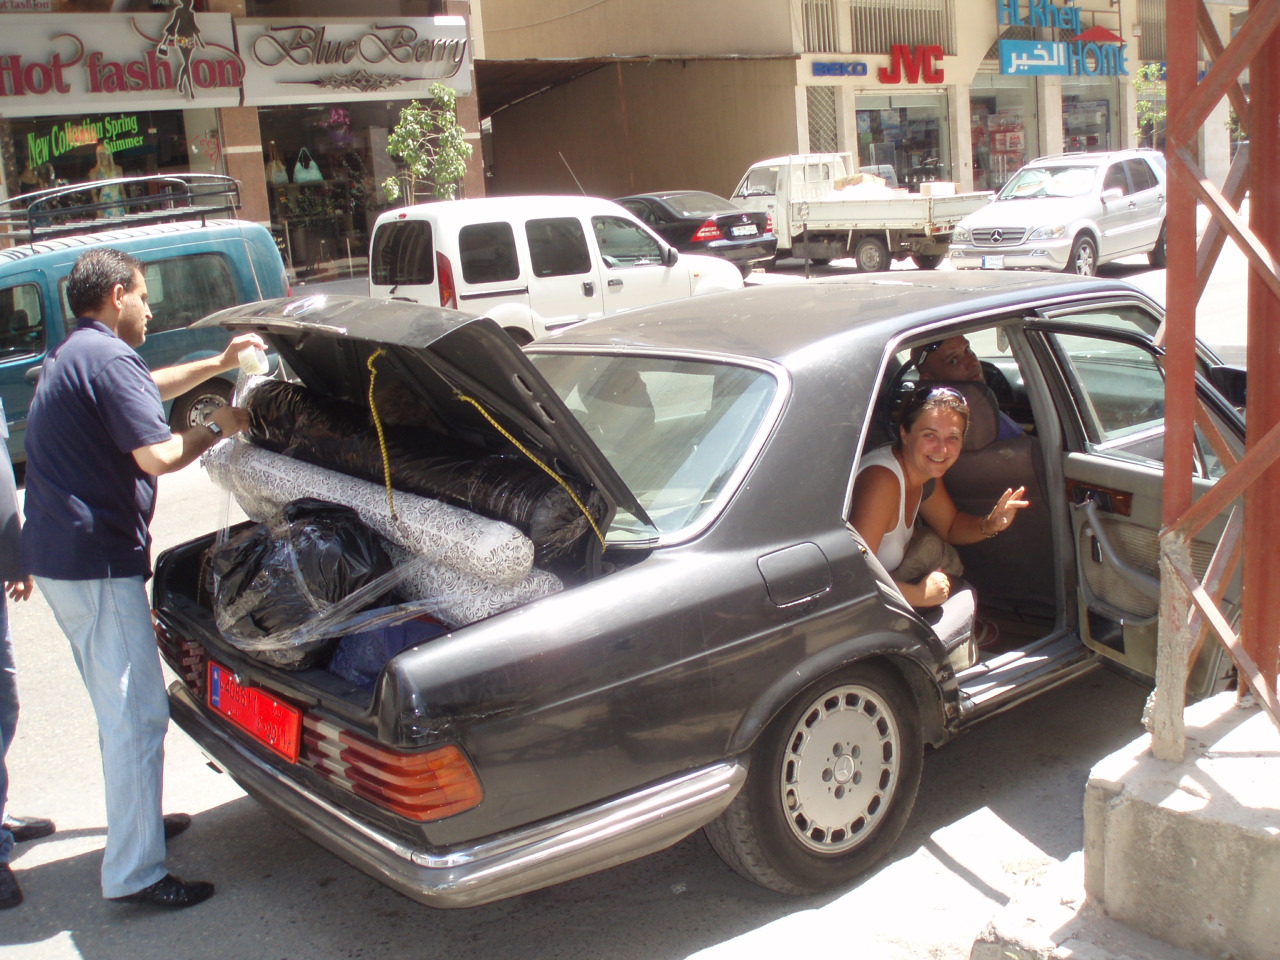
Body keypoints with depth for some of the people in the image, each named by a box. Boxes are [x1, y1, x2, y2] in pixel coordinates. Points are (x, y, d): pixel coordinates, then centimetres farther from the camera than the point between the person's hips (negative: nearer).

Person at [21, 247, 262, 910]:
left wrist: (220, 363, 35)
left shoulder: (70, 357, 19)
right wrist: (216, 427, -5)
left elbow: (147, 387, 36)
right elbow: (156, 455, -22)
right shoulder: (107, 358, -15)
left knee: (119, 707, 23)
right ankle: (133, 874, -2)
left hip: (57, 555, 11)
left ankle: (137, 820, 37)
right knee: (138, 714, -7)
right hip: (96, 562, -11)